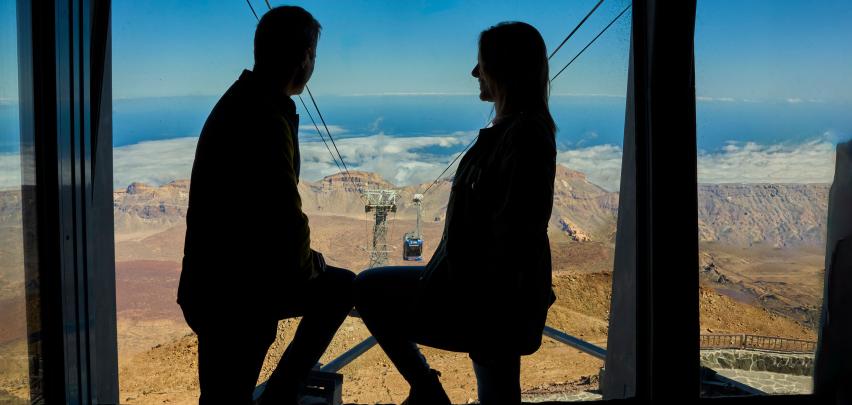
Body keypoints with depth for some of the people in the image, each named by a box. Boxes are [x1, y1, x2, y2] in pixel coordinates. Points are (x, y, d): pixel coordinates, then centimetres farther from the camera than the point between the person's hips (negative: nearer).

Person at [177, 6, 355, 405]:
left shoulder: (244, 100, 7)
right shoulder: (266, 120, -26)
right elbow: (286, 221, -27)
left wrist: (303, 262, 11)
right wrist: (308, 264, -5)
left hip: (237, 275, 10)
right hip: (231, 294, -10)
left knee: (340, 286, 20)